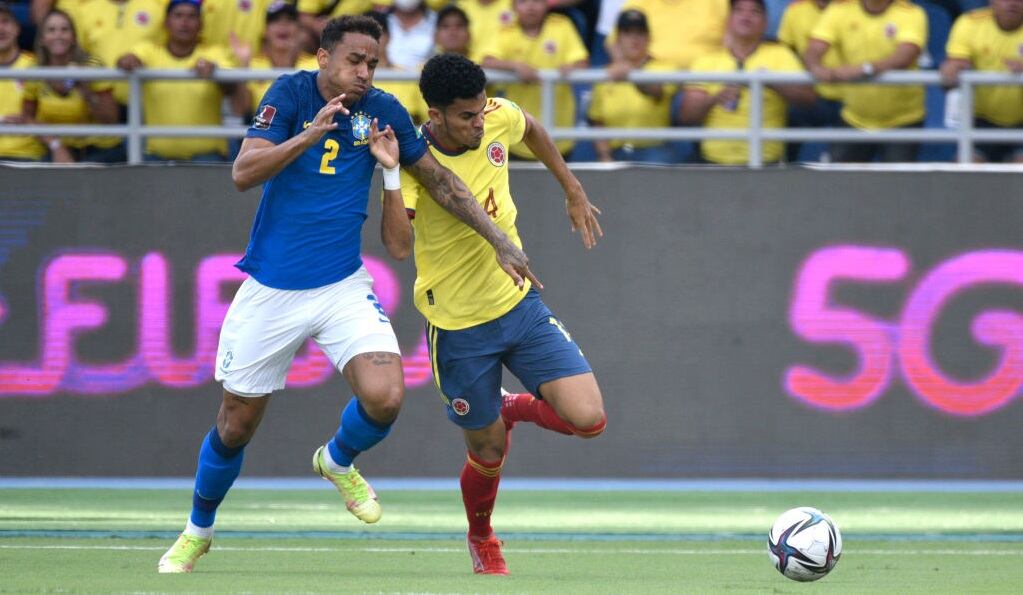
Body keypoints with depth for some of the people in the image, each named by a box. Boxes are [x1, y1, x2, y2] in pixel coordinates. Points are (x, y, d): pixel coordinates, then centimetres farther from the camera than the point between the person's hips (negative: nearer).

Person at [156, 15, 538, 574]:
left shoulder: (382, 111, -1)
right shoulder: (292, 93, -8)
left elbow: (441, 181, 10)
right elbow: (243, 173, -18)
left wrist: (499, 241, 6)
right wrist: (310, 135, -31)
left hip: (344, 287, 1)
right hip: (270, 292, -1)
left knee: (385, 398, -20)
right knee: (236, 424, 8)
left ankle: (337, 462, 15)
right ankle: (197, 531, 34)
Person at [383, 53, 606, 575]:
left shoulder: (498, 119, -11)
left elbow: (532, 131, 16)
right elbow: (397, 245, -37)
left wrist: (574, 193, 22)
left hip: (520, 303, 4)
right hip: (458, 326, -4)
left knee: (588, 419, -11)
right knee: (488, 451, 8)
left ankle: (513, 409, 24)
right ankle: (482, 540, 42)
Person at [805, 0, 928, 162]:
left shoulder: (911, 14, -12)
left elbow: (905, 57, -29)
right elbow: (814, 50, -15)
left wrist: (863, 69, -45)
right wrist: (817, 68, -40)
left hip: (901, 121, -3)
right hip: (854, 119, 3)